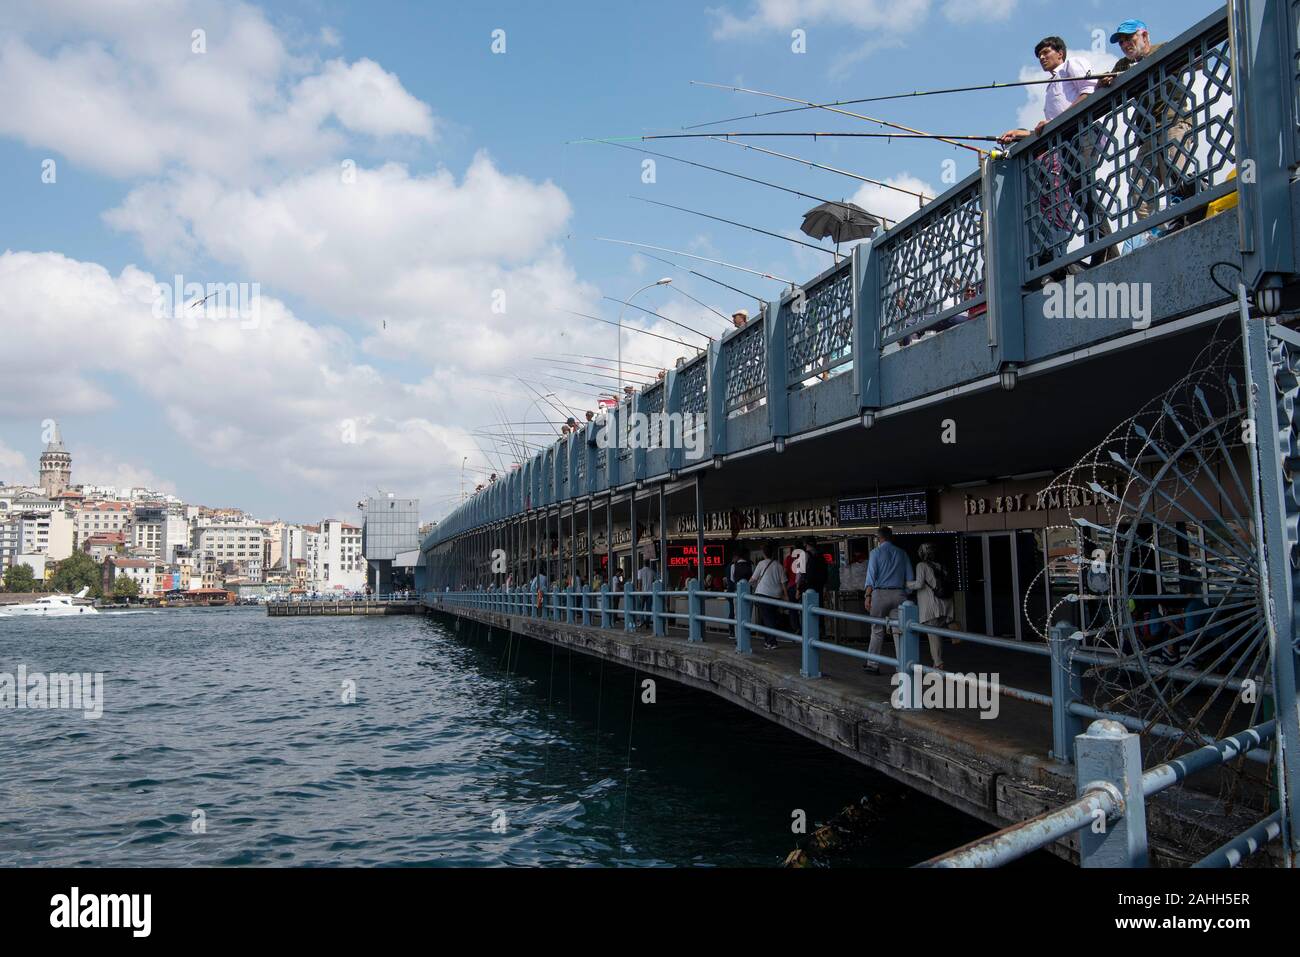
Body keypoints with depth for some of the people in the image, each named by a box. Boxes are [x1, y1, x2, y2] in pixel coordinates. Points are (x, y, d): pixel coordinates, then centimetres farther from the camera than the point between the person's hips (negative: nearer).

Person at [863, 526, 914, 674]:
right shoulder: (902, 553, 11)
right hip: (899, 594, 3)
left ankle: (873, 664, 6)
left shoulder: (876, 552, 0)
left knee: (877, 630, 4)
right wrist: (907, 594, 15)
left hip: (880, 593, -3)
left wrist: (867, 596, -8)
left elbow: (871, 575, -7)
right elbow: (910, 577, 10)